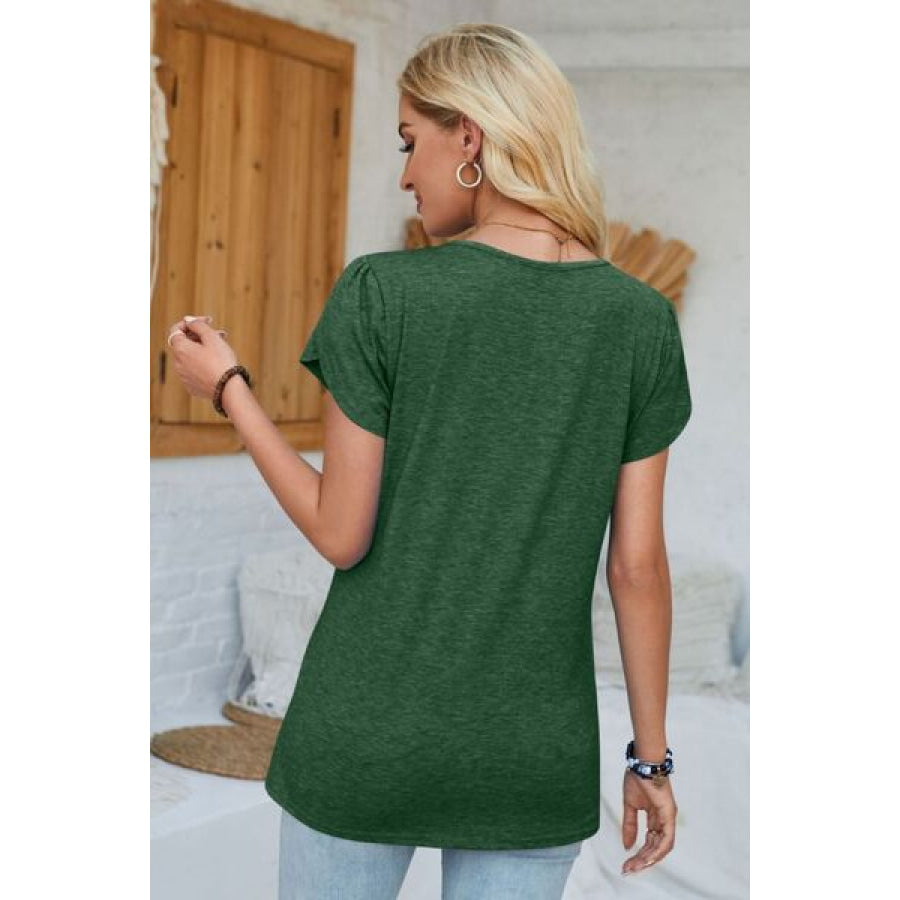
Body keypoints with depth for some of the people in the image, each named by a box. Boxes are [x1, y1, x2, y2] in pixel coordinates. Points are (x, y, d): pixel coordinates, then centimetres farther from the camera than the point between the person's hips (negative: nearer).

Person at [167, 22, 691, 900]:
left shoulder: (382, 292, -13)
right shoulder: (641, 318, -5)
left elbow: (342, 533, -10)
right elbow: (638, 566, -4)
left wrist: (228, 390, 2)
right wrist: (651, 757, 6)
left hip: (368, 740, -2)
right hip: (537, 758, 2)